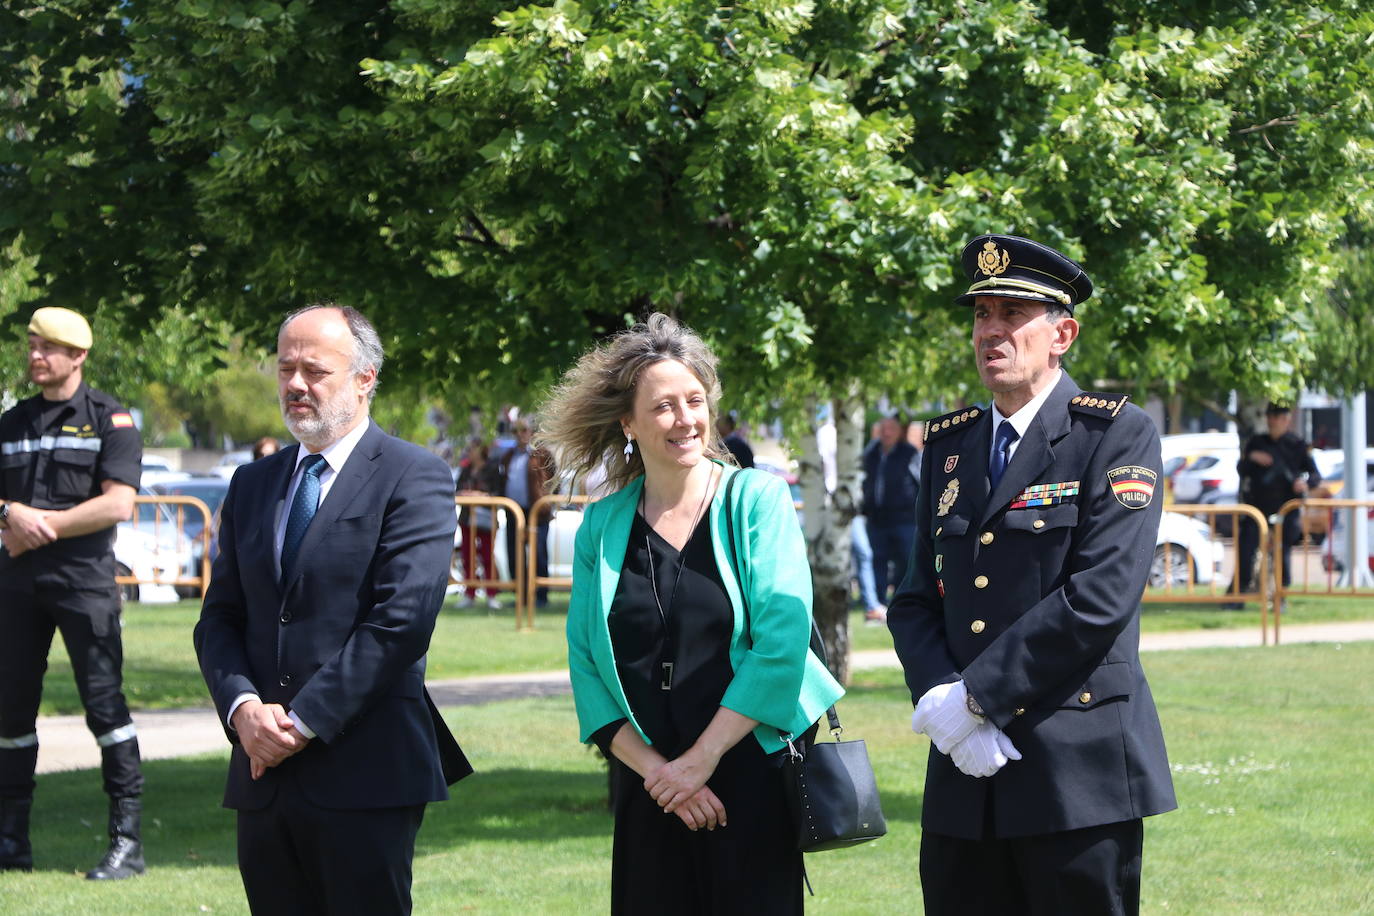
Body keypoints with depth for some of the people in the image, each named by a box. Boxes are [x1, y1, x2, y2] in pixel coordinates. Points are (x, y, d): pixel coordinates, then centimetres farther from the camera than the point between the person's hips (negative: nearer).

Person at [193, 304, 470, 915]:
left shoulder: (414, 478, -3)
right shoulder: (252, 485, 17)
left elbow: (403, 620, -13)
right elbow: (219, 620, 14)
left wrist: (304, 722, -14)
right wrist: (243, 707, -6)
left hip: (365, 774, -5)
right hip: (263, 780, 6)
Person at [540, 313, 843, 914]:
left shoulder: (756, 499, -1)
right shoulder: (603, 525, 7)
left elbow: (782, 641, -9)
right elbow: (586, 664, 4)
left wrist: (701, 758, -12)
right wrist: (654, 770, -8)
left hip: (752, 776, -2)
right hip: (647, 791, 2)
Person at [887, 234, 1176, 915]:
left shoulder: (1117, 436, -4)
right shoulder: (949, 444, 15)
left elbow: (1100, 598, -14)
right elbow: (915, 601, 11)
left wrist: (976, 699, -15)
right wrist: (941, 701, -8)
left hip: (1079, 770, -5)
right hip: (965, 775, 5)